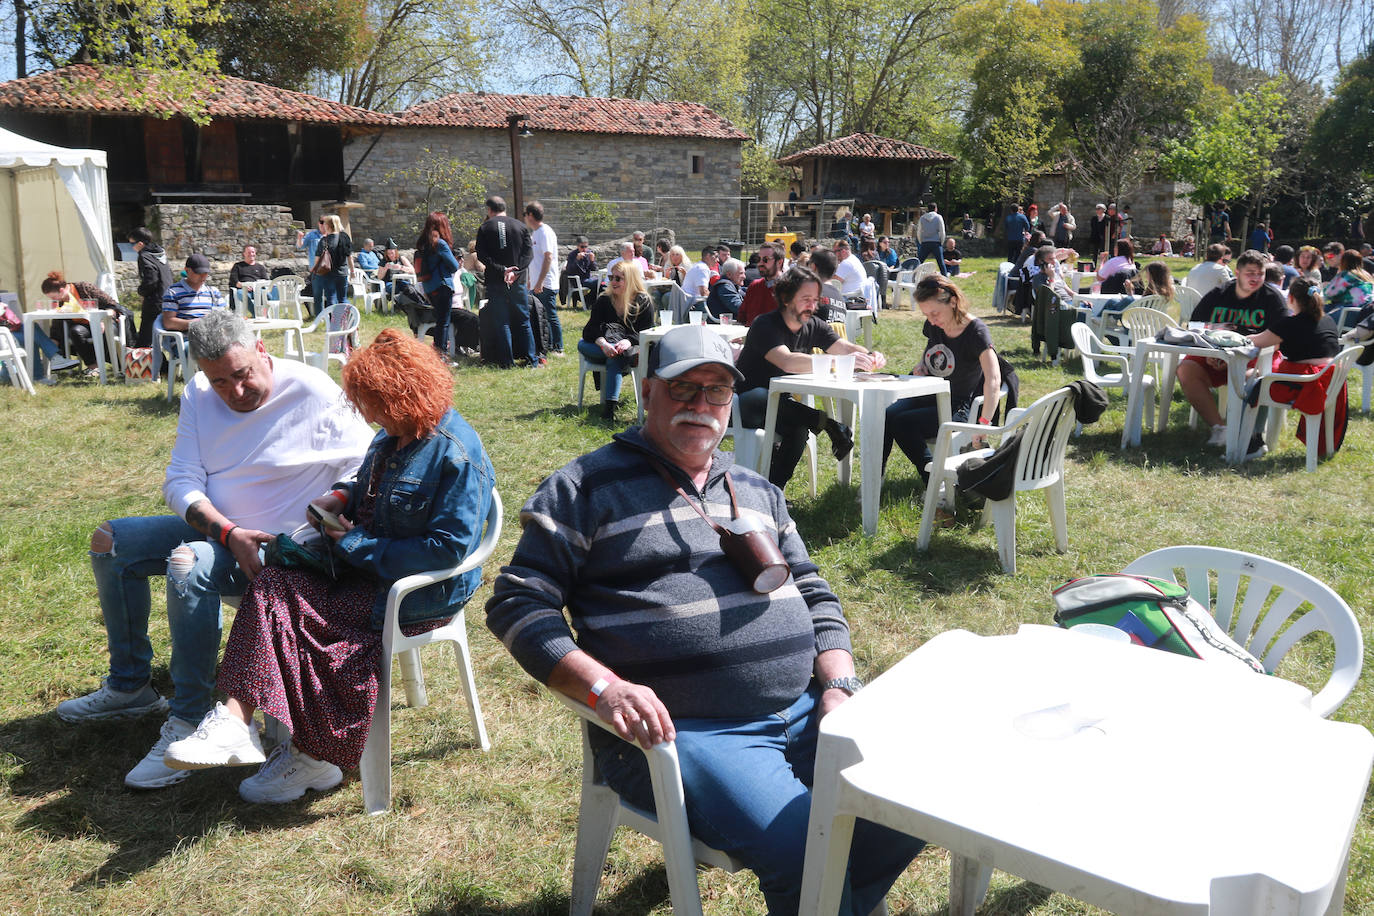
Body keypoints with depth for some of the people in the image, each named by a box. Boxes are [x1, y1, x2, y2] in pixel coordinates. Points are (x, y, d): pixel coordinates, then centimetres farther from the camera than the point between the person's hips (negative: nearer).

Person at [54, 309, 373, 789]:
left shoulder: (311, 393, -17)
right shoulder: (199, 394, 2)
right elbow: (181, 481, -4)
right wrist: (229, 533, -21)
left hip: (278, 546, -8)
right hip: (216, 529, 8)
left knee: (188, 565, -33)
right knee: (110, 541, 7)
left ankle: (189, 720, -23)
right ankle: (130, 685, 18)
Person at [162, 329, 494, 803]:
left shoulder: (457, 455, -20)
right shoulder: (394, 436, 9)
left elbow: (449, 548, -24)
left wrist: (358, 546, -19)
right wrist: (341, 499, 3)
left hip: (423, 589, -8)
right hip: (370, 567, 9)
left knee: (313, 617, -24)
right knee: (276, 584, -14)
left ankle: (312, 756, -8)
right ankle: (236, 718, -21)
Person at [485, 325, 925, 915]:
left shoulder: (757, 490, 19)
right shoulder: (587, 487, 0)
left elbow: (813, 595, 22)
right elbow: (516, 602, -5)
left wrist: (839, 685, 4)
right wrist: (602, 687, -19)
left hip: (805, 711, 7)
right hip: (680, 729, -6)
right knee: (809, 860, -26)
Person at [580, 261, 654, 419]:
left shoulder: (644, 302, 0)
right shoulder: (603, 300, 5)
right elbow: (590, 330, -7)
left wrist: (628, 341, -30)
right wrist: (603, 344, -30)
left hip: (634, 348, -3)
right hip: (603, 349, 4)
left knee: (615, 358, -38)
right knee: (582, 345, -28)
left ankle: (610, 405, -43)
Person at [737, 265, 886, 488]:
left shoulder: (814, 327, 3)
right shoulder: (766, 326, -20)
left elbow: (846, 347, -4)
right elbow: (787, 362, -37)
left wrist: (870, 357, -29)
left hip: (780, 405, 5)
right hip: (747, 404, -5)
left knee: (799, 428, -30)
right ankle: (827, 423, -38)